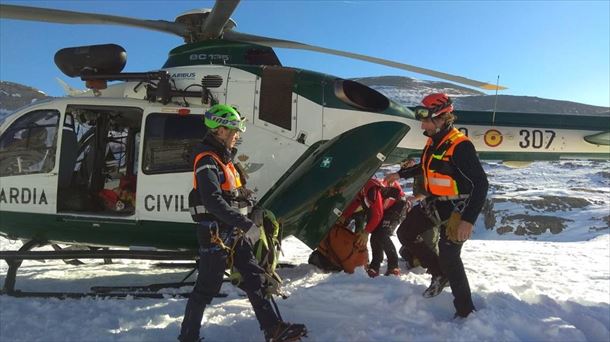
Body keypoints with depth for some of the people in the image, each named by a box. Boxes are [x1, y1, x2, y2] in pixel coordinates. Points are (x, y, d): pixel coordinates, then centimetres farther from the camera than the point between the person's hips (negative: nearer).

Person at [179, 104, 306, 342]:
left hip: (233, 232, 9)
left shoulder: (223, 157, 15)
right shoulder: (206, 160, -16)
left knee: (255, 278, 8)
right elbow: (214, 202, -28)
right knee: (207, 288, 1)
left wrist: (251, 214, 18)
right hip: (215, 234, -9)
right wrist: (247, 225, -30)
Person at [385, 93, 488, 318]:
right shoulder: (434, 141, 3)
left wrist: (468, 220, -33)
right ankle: (440, 273, 25)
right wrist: (400, 174, 27)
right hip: (435, 203, 9)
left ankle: (465, 311, 12)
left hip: (455, 209, -9)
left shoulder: (460, 146, -25)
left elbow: (480, 183, -28)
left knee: (449, 258, -5)